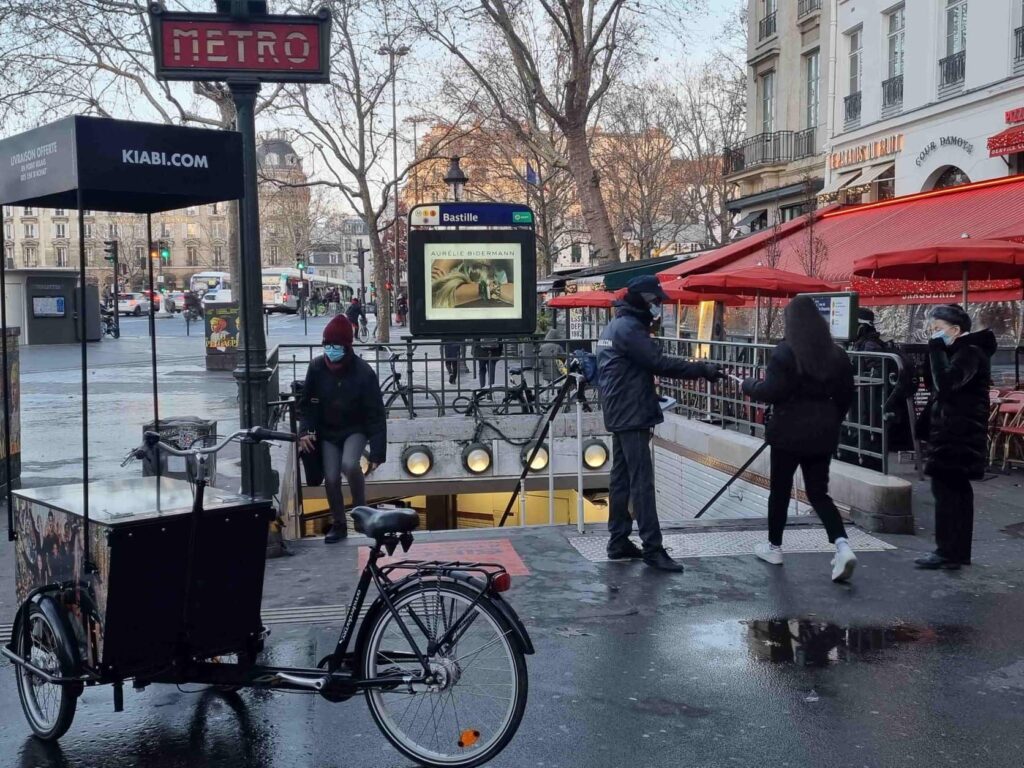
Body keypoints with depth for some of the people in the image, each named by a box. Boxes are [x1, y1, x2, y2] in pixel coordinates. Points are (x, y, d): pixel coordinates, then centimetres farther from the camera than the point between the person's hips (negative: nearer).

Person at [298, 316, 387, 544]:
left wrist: (377, 452, -21)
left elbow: (376, 414, -18)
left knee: (349, 464, -29)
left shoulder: (363, 372, -21)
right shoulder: (317, 368, -13)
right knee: (331, 478, -6)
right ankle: (338, 524, 17)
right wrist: (305, 431, -15)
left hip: (355, 429, -3)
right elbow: (307, 403, 1)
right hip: (328, 431, 3)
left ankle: (360, 507, -3)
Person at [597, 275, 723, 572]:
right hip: (632, 416, -11)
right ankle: (652, 548, -12)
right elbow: (660, 363, -20)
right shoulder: (629, 328, -16)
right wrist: (702, 370, -15)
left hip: (620, 414, 11)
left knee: (621, 478, 11)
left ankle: (619, 541, 15)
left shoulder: (616, 326, 17)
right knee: (642, 481, -11)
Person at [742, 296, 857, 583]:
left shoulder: (785, 352, -13)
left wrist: (748, 385, 2)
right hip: (822, 433, 5)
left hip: (790, 431, -5)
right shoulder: (836, 353, 5)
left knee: (780, 490, 12)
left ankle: (774, 547, 24)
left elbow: (771, 391, -17)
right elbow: (846, 395, 10)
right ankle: (842, 545, -8)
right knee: (818, 493, 10)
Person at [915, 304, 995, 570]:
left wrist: (936, 347, -20)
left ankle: (948, 552, -5)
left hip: (958, 435, -10)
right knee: (956, 490, 11)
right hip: (952, 433, 10)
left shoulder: (971, 352, -14)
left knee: (946, 490, -9)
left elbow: (945, 383, -28)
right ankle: (958, 551, 17)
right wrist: (927, 426, 17)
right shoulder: (959, 351, 17)